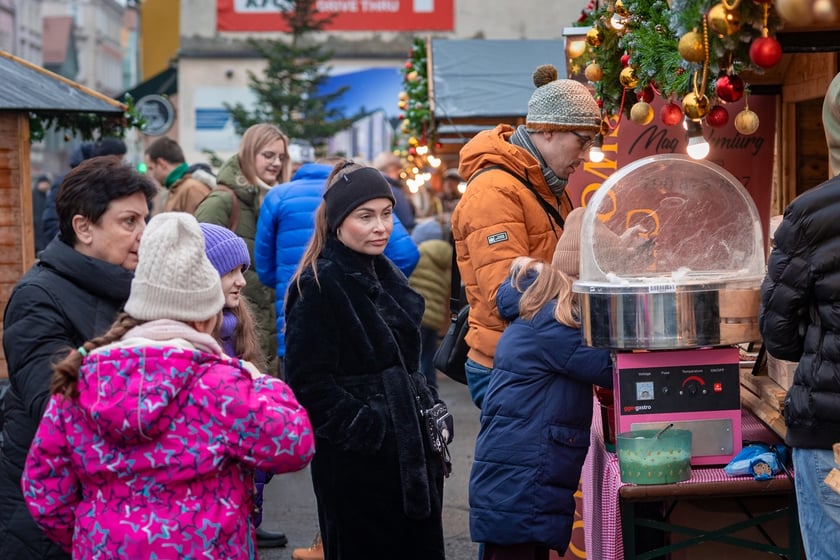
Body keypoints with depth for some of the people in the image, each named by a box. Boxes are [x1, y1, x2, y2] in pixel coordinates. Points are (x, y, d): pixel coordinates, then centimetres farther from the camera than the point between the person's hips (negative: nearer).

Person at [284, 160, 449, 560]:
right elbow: (309, 385, -17)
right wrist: (367, 431, -18)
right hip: (357, 465, -8)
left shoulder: (384, 276, 14)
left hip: (410, 454, 8)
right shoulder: (318, 286, -12)